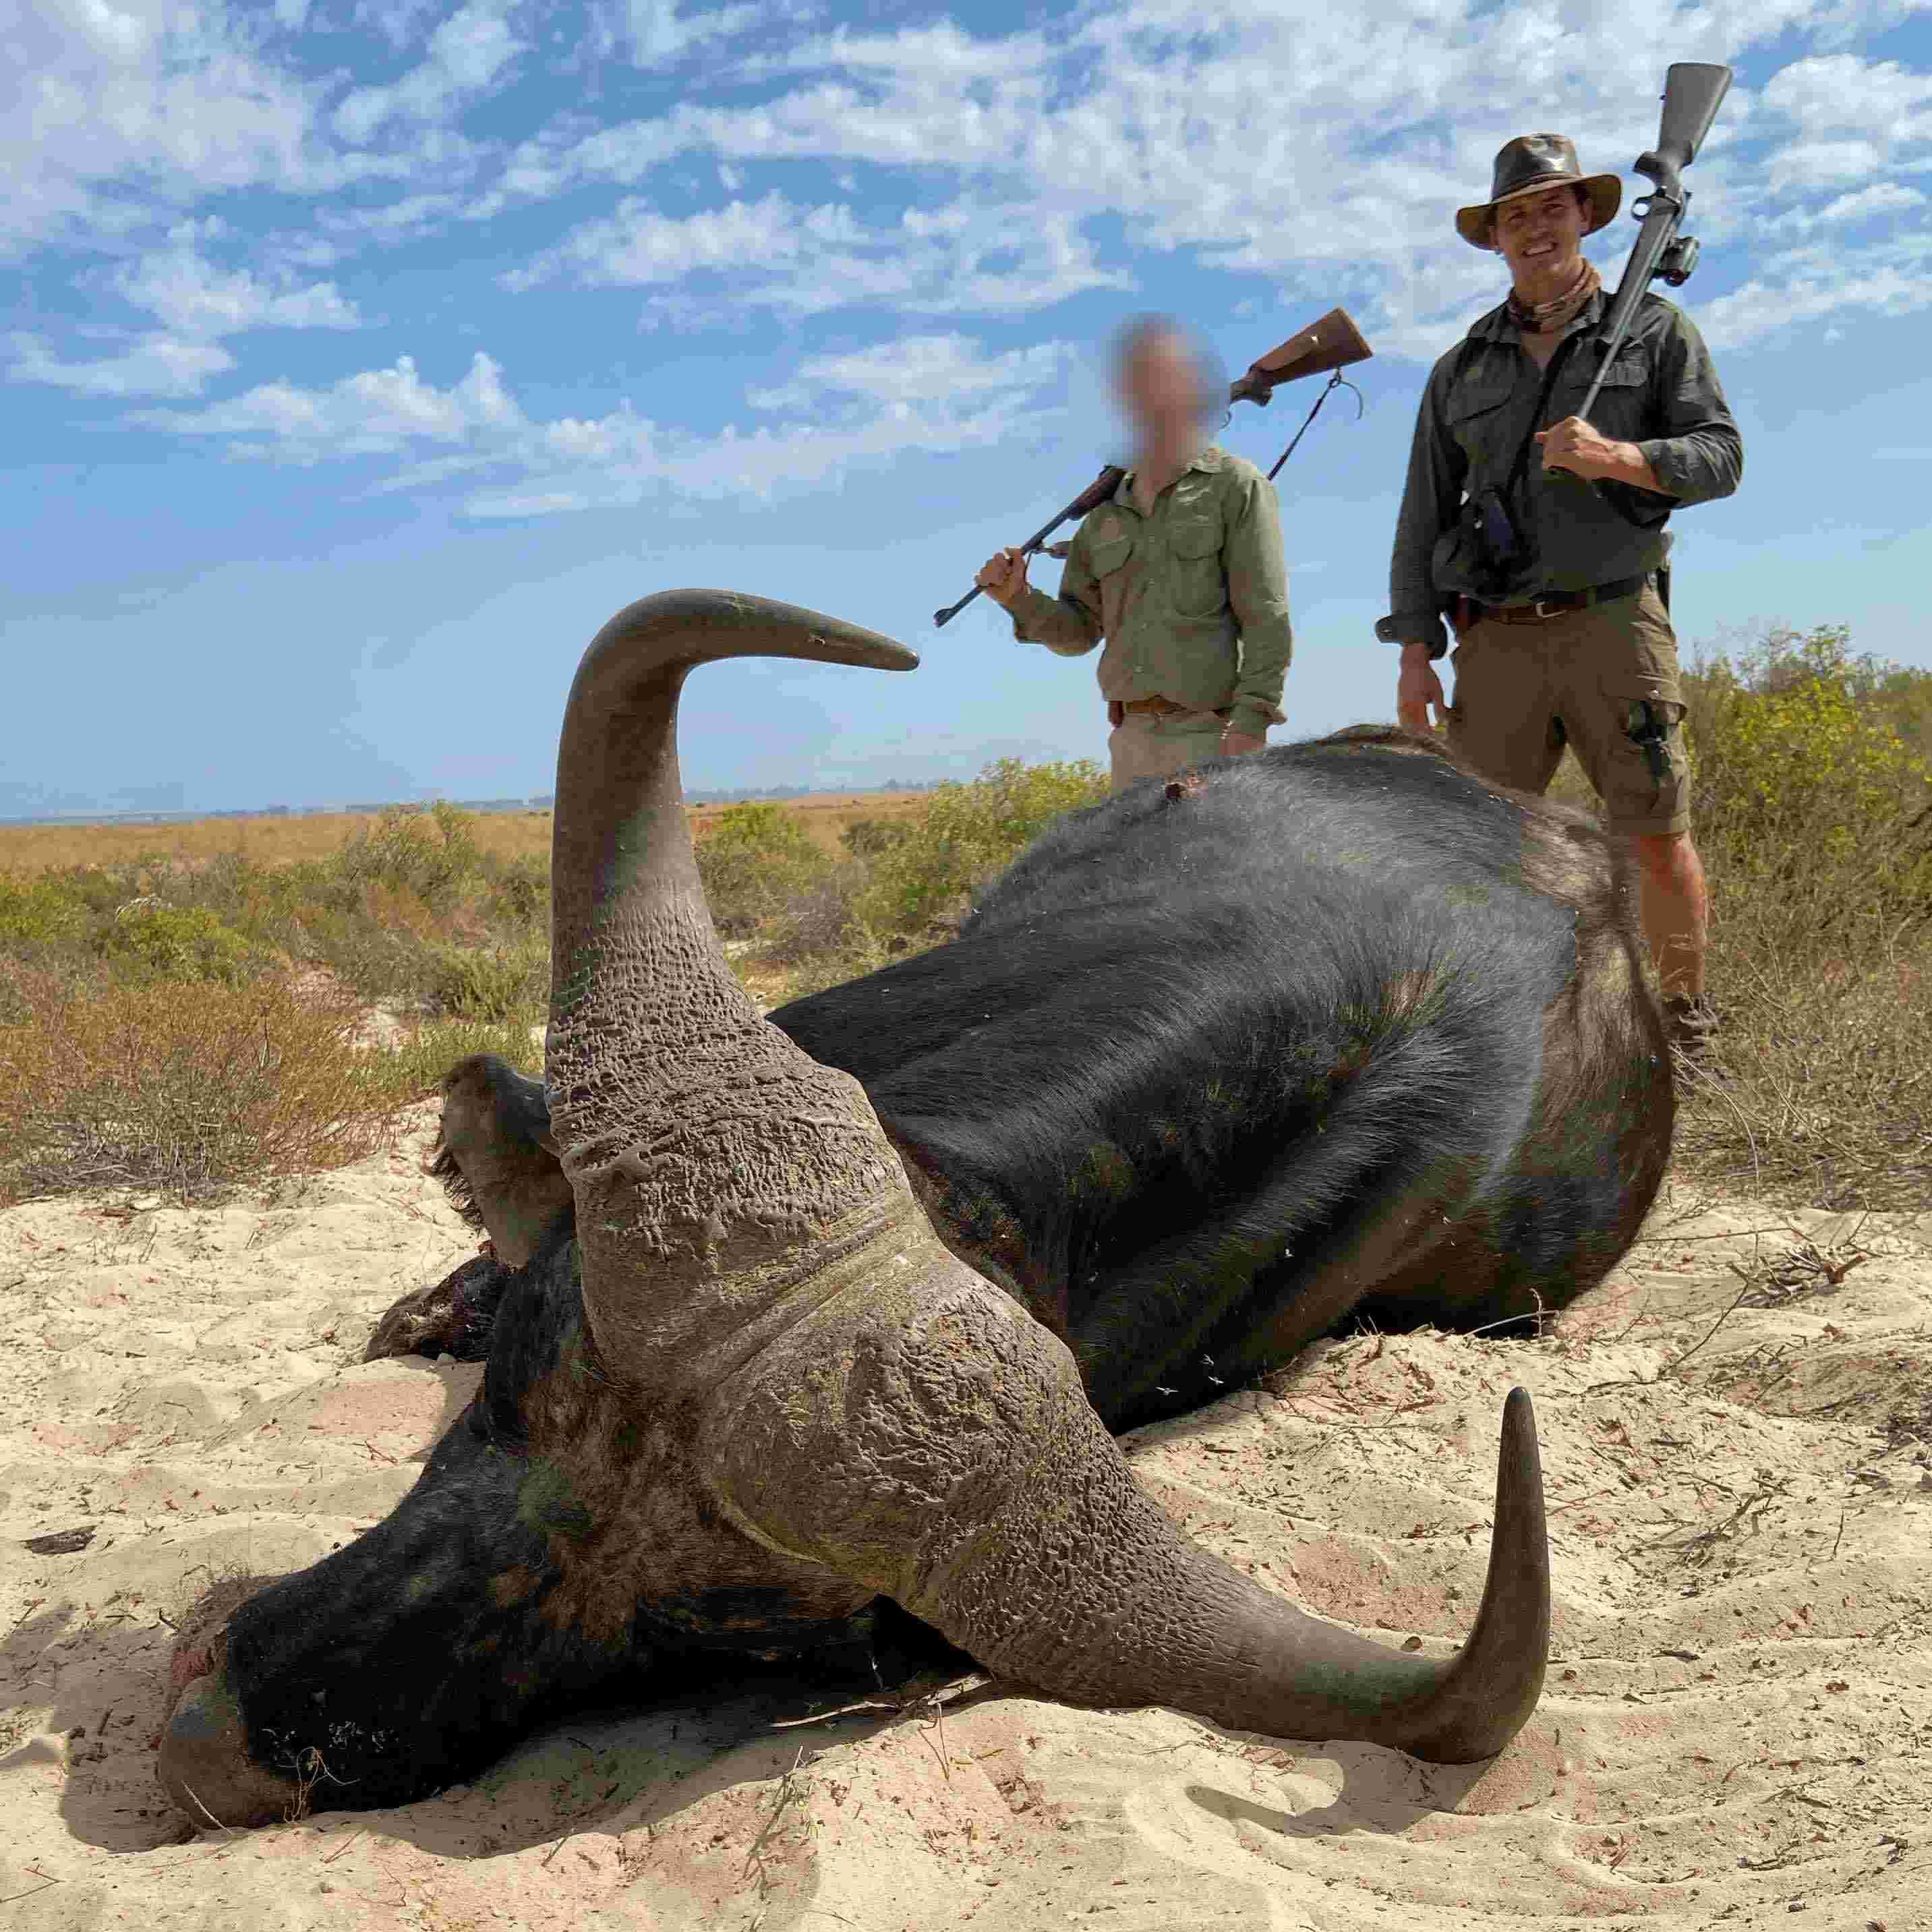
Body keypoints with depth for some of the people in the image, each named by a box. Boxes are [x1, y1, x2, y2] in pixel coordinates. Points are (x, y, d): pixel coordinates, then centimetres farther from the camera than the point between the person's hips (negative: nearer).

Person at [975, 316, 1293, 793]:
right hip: (1131, 740, 6)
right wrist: (1020, 599, 0)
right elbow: (1079, 632, 19)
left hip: (1211, 735, -6)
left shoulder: (1234, 486, 2)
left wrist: (1252, 722, -16)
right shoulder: (1105, 519, 18)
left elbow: (1266, 619, -6)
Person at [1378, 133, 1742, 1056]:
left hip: (1612, 625, -2)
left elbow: (1719, 458, 0)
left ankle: (1685, 1023, 14)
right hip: (1498, 643, 2)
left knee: (1656, 834, -3)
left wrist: (1615, 457, -21)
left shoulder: (1654, 330, 9)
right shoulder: (1461, 370, 14)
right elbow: (1424, 516, 11)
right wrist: (1415, 655, 2)